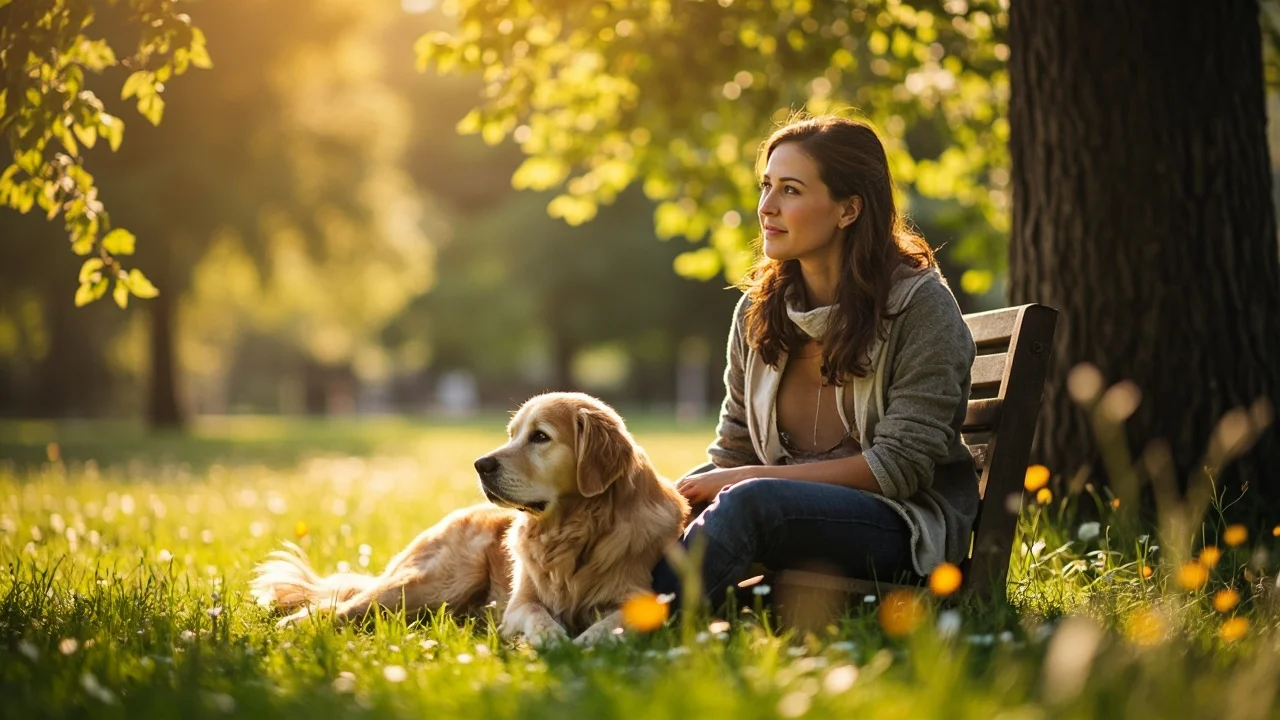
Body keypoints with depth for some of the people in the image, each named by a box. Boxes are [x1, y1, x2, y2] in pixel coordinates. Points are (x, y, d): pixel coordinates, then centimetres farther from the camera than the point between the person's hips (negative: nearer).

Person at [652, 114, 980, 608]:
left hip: (910, 525, -5)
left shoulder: (920, 304, -10)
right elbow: (733, 448, 11)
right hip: (794, 507, 6)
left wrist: (743, 481, -18)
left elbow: (900, 466, -15)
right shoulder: (759, 308, 7)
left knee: (749, 502, -33)